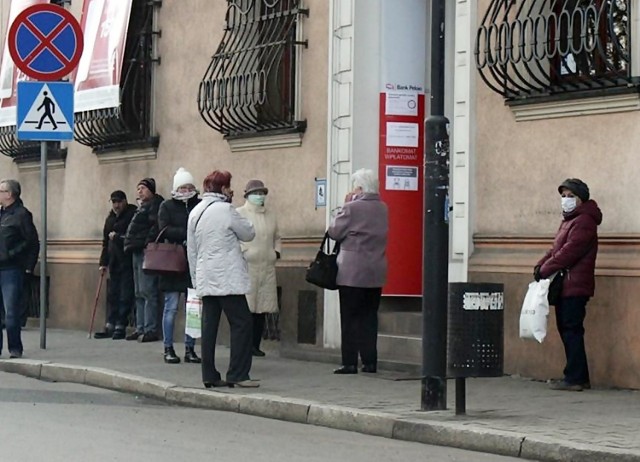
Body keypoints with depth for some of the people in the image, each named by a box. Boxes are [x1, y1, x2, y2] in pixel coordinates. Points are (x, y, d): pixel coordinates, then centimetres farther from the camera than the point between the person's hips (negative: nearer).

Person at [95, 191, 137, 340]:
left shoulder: (132, 215, -5)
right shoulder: (110, 218, 17)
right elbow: (106, 242, 20)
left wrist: (118, 237, -11)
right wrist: (103, 262, 15)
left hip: (127, 261, -7)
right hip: (114, 262, 7)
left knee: (125, 295, -5)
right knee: (113, 294, 9)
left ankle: (120, 326, -3)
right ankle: (110, 326, 12)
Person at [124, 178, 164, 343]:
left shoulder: (155, 204, -7)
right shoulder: (143, 206, 24)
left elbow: (156, 226, -18)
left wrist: (148, 244, -23)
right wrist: (130, 245, 18)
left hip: (146, 253, -11)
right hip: (137, 252, 11)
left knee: (147, 291, -12)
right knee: (139, 294, 12)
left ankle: (151, 329, -13)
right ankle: (140, 328, 15)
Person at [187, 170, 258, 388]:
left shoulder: (195, 212, 12)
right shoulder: (225, 210, -10)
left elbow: (191, 249, 15)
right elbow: (248, 233, 0)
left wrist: (196, 277, 21)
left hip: (205, 279, 7)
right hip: (227, 278, -7)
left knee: (209, 326, 7)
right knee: (241, 323, -3)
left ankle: (209, 375, 7)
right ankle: (238, 374, -7)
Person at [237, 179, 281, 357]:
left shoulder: (271, 214, 17)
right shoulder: (239, 214, -2)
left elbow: (276, 237, 26)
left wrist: (277, 251, 10)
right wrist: (243, 252, -14)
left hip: (267, 268, 6)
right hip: (246, 266, -6)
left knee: (262, 308, 5)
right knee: (246, 308, -9)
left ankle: (255, 344, 12)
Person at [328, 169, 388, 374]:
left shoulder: (352, 208, -13)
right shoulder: (383, 209, 8)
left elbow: (334, 232, -6)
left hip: (352, 272, -6)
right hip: (376, 272, 6)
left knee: (350, 318, -1)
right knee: (369, 317, 10)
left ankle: (350, 363, -3)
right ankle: (370, 362, 9)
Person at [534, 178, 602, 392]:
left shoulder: (583, 222, -11)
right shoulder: (568, 221, 22)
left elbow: (569, 252, -19)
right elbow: (556, 249, 21)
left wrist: (545, 270, -15)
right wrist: (541, 265, 4)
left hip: (575, 286, -10)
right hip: (565, 286, 10)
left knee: (571, 330, -9)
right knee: (566, 329, 11)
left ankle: (574, 378, -8)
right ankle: (580, 377, 16)